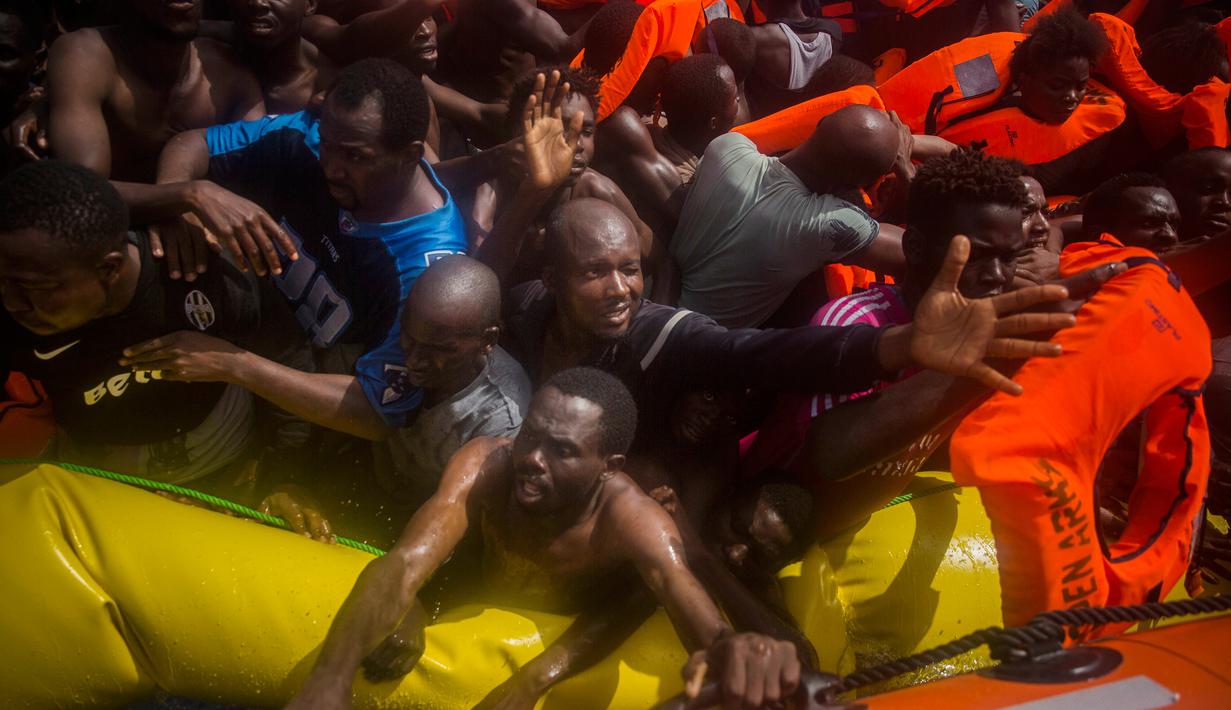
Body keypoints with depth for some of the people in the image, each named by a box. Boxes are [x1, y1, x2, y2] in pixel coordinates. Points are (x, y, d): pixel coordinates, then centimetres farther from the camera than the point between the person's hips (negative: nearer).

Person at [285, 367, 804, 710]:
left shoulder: (630, 518, -32)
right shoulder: (485, 463, -28)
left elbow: (684, 593, -48)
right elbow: (406, 564, -38)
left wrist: (730, 652, -73)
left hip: (578, 648, 0)